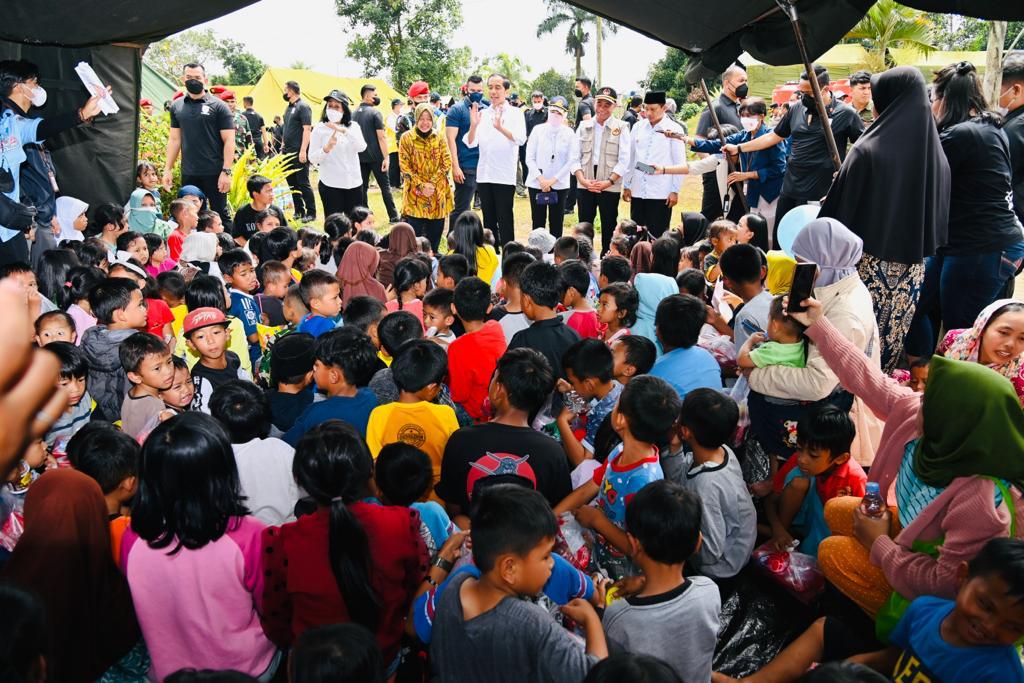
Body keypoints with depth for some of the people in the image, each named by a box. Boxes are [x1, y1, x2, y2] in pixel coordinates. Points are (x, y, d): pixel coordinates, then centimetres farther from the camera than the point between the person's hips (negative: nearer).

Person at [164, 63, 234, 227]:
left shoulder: (218, 106, -3)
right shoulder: (176, 106, 10)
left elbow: (229, 141, -6)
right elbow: (174, 139, 13)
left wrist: (226, 171, -14)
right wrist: (168, 169, 8)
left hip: (215, 173, -4)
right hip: (188, 174, 4)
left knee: (220, 214, 3)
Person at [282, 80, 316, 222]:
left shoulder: (303, 106, -9)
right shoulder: (289, 107, 16)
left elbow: (307, 129, -16)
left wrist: (303, 151, -22)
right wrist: (283, 148, 17)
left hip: (299, 153, -8)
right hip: (288, 152, 9)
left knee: (303, 183, -6)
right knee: (292, 183, 10)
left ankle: (311, 213, 1)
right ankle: (299, 211, 18)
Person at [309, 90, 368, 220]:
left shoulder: (353, 127, 6)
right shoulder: (319, 129, -1)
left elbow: (361, 147, -12)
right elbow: (312, 159, -6)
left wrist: (344, 131, -27)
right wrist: (327, 148, -25)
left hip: (354, 183, 3)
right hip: (330, 185, -3)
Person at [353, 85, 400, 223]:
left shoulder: (354, 114, 7)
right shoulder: (375, 112, -10)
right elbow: (381, 136, -14)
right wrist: (386, 157, -14)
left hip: (360, 156, 5)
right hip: (375, 156, -5)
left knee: (362, 187, 8)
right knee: (385, 186, 4)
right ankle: (393, 216, 7)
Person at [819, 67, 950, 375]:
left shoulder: (867, 151, -15)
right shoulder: (935, 153, 3)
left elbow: (841, 211, -14)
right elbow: (940, 218, 10)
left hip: (869, 265, -5)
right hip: (912, 269, 6)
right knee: (892, 337, 15)